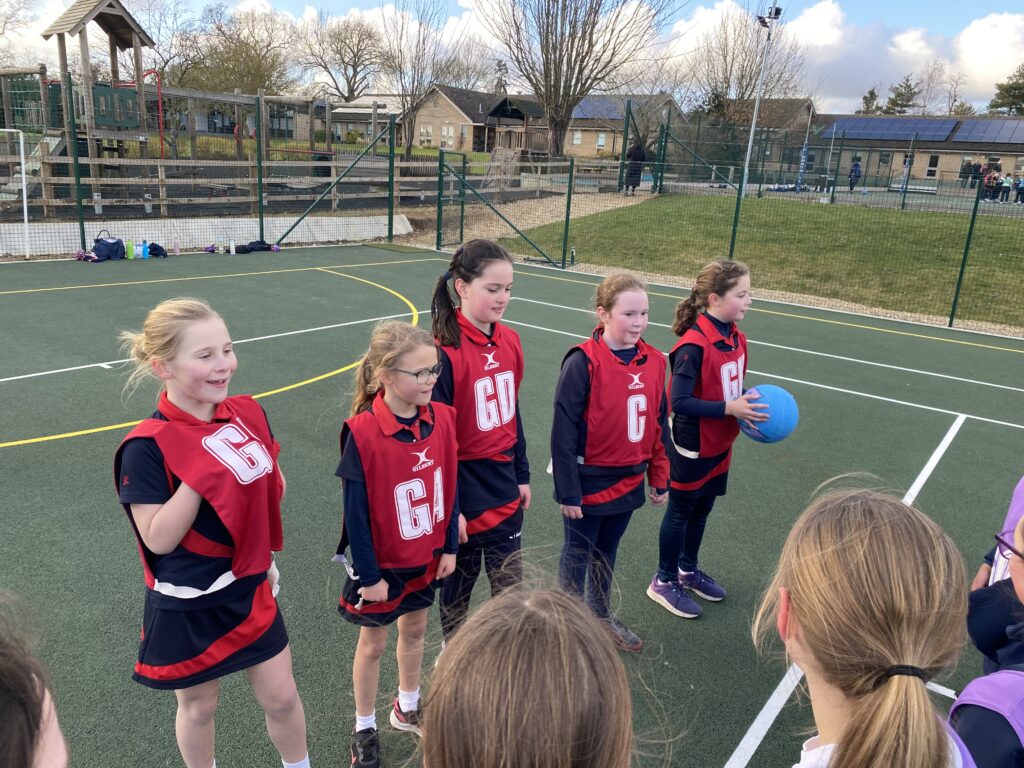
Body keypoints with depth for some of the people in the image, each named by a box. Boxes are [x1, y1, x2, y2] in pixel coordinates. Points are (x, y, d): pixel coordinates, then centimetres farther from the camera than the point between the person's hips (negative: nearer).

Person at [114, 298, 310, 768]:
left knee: (281, 697, 16)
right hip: (188, 606, -4)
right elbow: (157, 539, -21)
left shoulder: (248, 413, -5)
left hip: (251, 590, 5)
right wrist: (198, 477, -31)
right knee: (199, 707, 19)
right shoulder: (147, 446, -21)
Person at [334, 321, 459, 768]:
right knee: (373, 644, 16)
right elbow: (356, 511, -19)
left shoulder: (441, 419, -11)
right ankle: (364, 729, 38)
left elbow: (450, 487, 0)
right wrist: (368, 575, -14)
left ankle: (407, 709, 48)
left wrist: (449, 547, 3)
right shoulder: (362, 433, -26)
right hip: (382, 562, -5)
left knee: (414, 630, 24)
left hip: (427, 558, 5)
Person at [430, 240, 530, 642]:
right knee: (458, 584, 16)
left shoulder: (509, 341, 0)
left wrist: (522, 475, 13)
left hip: (505, 491, 5)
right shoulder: (445, 350, -20)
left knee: (510, 588, 14)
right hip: (464, 492, -5)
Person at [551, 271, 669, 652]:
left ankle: (601, 615, 43)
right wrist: (568, 492, -15)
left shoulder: (654, 361, -2)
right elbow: (564, 431, -17)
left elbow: (658, 424, 7)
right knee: (578, 553, 14)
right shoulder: (583, 362, -20)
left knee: (607, 553, 23)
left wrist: (660, 478, 10)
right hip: (589, 481, -5)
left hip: (629, 481, 5)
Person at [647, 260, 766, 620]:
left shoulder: (735, 337, 0)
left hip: (719, 443, 8)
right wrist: (729, 409, -28)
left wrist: (748, 405, -7)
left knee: (702, 509, 22)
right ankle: (664, 581, 28)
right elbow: (680, 401, -27)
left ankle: (688, 570, 43)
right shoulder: (694, 345, -27)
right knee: (681, 511, 9)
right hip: (692, 445, -7)